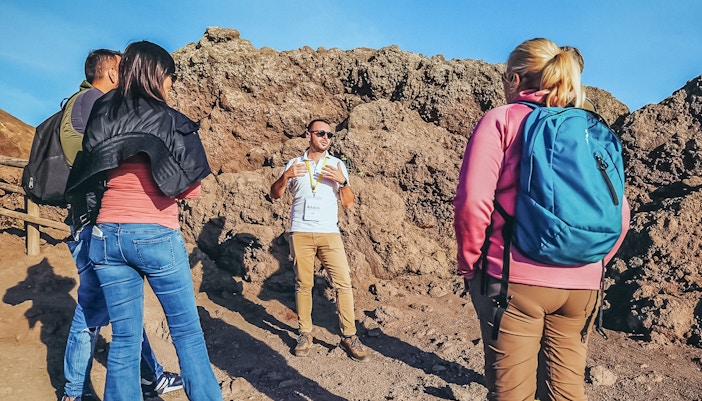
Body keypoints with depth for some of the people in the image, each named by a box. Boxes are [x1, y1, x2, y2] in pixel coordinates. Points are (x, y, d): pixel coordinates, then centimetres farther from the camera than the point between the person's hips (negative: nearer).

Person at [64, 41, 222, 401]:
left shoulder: (100, 119, 7)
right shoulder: (171, 123, -7)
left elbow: (85, 182, 13)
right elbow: (191, 190, -6)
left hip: (106, 235, 5)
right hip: (156, 236, -5)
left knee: (124, 339, 13)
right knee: (187, 332, 9)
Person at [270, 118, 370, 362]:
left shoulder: (337, 165, 9)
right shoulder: (294, 164, 10)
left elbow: (348, 203, 5)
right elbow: (275, 194, 6)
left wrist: (342, 181, -14)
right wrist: (286, 176, -12)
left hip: (329, 233, 0)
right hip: (300, 232, 0)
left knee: (343, 282, -6)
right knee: (303, 284, 3)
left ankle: (349, 336, 4)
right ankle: (305, 334, 16)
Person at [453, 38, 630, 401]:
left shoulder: (502, 119, -3)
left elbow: (472, 203, -14)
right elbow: (619, 214, 9)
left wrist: (469, 262, -1)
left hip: (514, 279, -5)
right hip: (582, 286, 5)